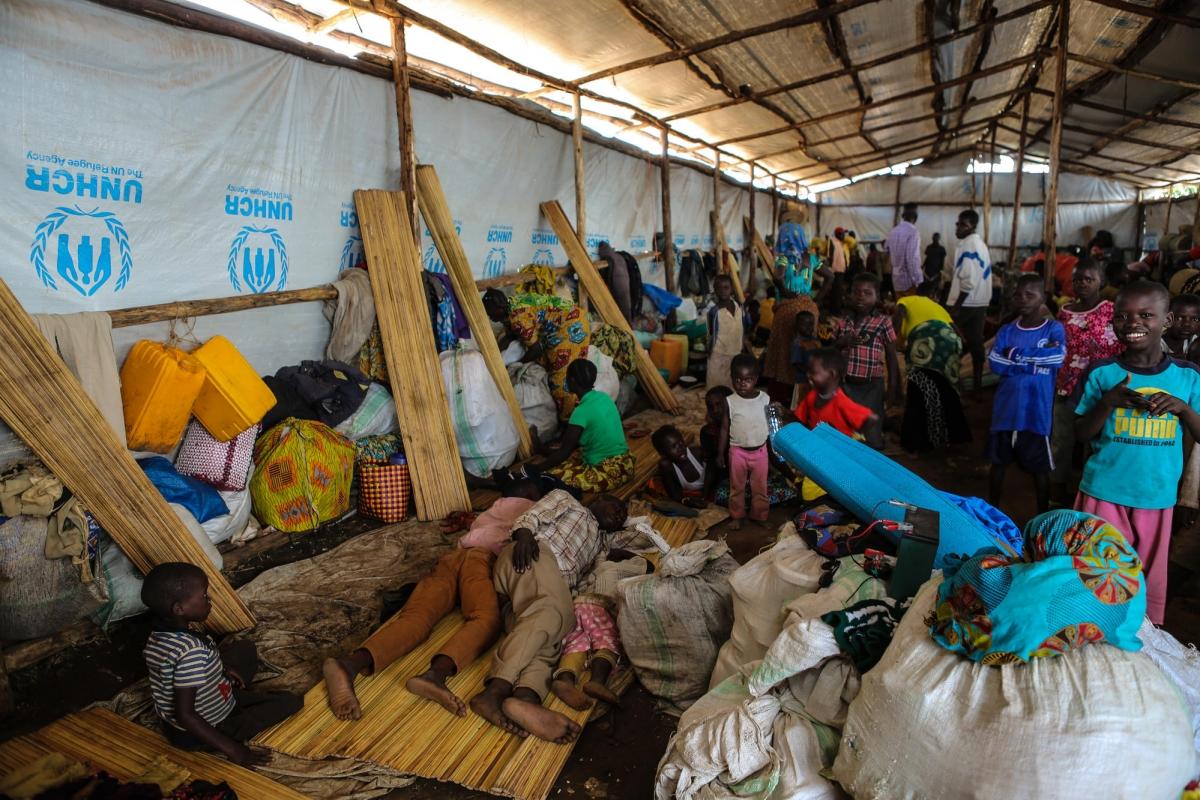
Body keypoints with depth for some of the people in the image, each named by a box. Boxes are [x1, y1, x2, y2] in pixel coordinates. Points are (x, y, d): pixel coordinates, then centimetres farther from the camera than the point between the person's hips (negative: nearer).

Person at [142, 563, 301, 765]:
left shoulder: (159, 631, -9)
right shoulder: (192, 651, -37)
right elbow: (184, 715, -33)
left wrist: (222, 669, 7)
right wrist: (231, 749, -27)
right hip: (194, 735, -8)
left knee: (245, 647, 15)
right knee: (291, 702, -6)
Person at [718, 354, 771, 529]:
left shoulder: (764, 399, -9)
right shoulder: (730, 401, -12)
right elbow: (725, 429, -4)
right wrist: (721, 453, -1)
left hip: (760, 451, 1)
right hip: (737, 452, -1)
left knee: (760, 487, 15)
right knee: (737, 487, 15)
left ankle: (760, 516, 34)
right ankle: (737, 516, 33)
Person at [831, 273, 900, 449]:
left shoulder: (883, 323, -5)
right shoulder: (842, 323, 5)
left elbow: (892, 359, -2)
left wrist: (893, 388, -6)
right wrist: (842, 342, -8)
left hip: (871, 385, -3)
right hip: (846, 383, 3)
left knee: (872, 436, 3)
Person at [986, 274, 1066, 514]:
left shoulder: (1053, 328, -2)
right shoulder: (1006, 331, 4)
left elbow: (1057, 357, -20)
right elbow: (995, 363, -10)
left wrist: (1016, 355, -15)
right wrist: (1035, 361, -14)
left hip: (1036, 413, -2)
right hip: (1005, 411, 3)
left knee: (1040, 468, 10)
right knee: (998, 462, 14)